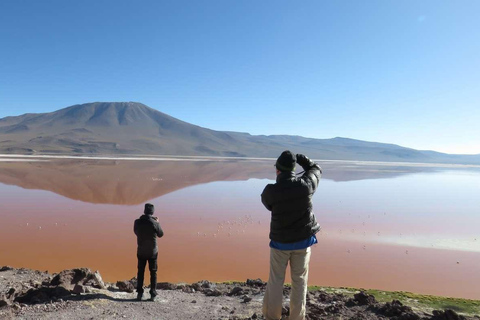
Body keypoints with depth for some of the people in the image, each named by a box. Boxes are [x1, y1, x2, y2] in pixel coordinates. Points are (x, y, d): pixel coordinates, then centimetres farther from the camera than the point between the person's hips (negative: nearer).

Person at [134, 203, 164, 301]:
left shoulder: (137, 222, -10)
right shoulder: (155, 223, -17)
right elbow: (160, 234, -1)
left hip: (141, 252, 2)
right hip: (152, 252, -2)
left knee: (140, 272, 15)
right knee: (153, 272, 9)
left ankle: (139, 293, 17)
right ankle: (153, 294, 10)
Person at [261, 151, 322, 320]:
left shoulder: (270, 191, -18)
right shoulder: (305, 184, -13)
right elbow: (316, 169, 9)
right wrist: (299, 157, 10)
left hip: (280, 241, -1)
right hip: (303, 240, 2)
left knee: (275, 280, 14)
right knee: (299, 281, 14)